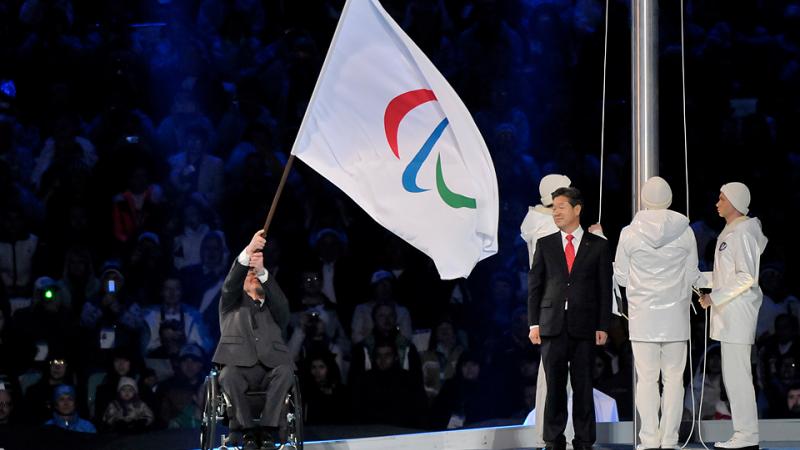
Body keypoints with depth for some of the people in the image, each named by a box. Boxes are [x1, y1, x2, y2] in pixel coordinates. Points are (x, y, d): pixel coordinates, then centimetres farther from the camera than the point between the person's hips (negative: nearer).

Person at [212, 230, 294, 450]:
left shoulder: (273, 309, 28)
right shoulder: (232, 304, 25)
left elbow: (282, 304, 4)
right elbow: (230, 284, 4)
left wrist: (262, 271, -12)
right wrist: (248, 252, -14)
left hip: (270, 368, 1)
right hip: (240, 366, -1)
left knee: (285, 371, -32)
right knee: (228, 376, -35)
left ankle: (267, 430, -28)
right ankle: (247, 431, -24)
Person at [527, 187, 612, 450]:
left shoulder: (598, 246, 6)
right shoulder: (545, 245, 9)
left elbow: (604, 288, 4)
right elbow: (534, 285, 8)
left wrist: (603, 327, -2)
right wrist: (534, 324, 0)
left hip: (584, 326, -1)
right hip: (552, 325, 1)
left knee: (583, 386, 2)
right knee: (554, 385, 2)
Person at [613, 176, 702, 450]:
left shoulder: (630, 233, -6)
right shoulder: (685, 232, -3)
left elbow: (620, 277, 1)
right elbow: (692, 276, 1)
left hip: (643, 314, -1)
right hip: (675, 314, 1)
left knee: (646, 378, 2)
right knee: (673, 378, 6)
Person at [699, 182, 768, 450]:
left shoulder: (743, 232, -13)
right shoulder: (730, 232, 17)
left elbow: (747, 277, -19)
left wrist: (715, 297, -18)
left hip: (738, 313, -10)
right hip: (729, 315, 10)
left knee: (737, 374, -10)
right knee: (733, 375, 11)